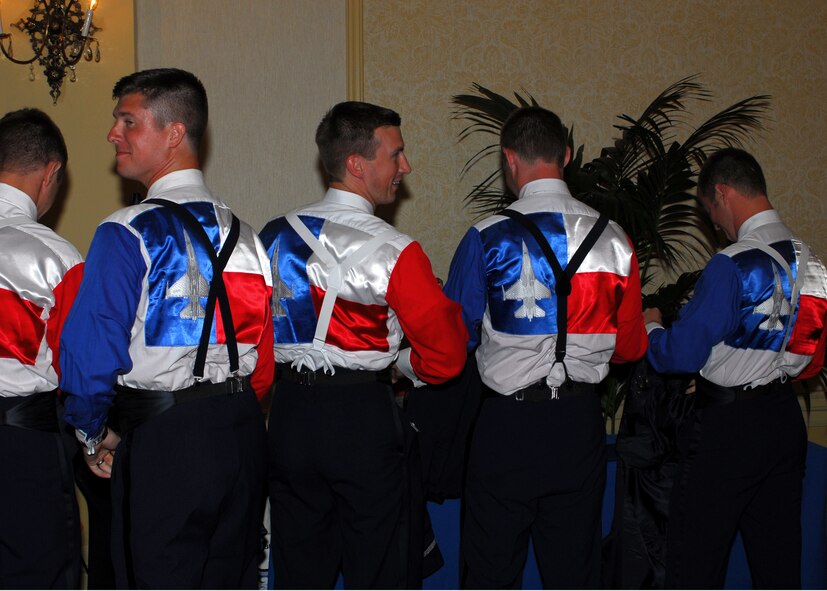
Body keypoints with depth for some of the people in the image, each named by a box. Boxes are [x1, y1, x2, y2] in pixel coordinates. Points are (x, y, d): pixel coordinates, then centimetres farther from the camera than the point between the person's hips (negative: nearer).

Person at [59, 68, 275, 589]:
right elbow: (264, 356, 10)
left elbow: (91, 349, -14)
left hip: (163, 442, -6)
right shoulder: (243, 233, 7)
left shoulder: (127, 234, -12)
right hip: (243, 436, 6)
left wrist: (93, 433, 2)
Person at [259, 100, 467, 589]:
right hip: (364, 420, -5)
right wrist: (403, 364, 9)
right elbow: (445, 356, -10)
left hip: (290, 415, 6)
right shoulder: (392, 251, -14)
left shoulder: (275, 236, 3)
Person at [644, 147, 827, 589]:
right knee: (778, 553, 16)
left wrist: (651, 327, 3)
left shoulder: (733, 264, -19)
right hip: (785, 416, 8)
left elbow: (681, 355, -17)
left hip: (728, 425, -8)